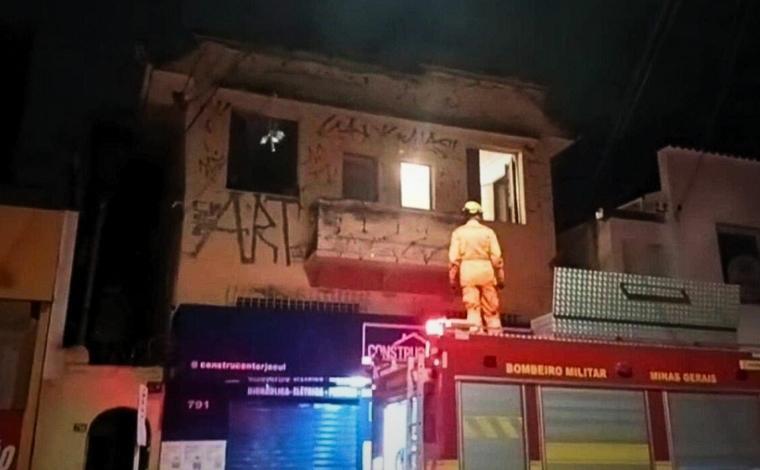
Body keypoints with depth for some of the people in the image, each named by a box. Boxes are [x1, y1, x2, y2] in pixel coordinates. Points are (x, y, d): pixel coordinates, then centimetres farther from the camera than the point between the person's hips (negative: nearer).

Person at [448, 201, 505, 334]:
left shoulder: (458, 232, 4)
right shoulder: (488, 231, 4)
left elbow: (454, 258, -1)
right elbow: (496, 257, 0)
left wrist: (452, 278, 5)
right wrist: (500, 278, 6)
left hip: (467, 270, 0)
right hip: (486, 270, 0)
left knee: (472, 307, -1)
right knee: (491, 308, 7)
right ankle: (495, 332, 7)